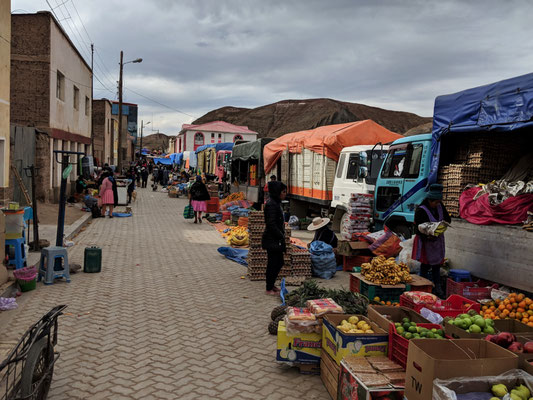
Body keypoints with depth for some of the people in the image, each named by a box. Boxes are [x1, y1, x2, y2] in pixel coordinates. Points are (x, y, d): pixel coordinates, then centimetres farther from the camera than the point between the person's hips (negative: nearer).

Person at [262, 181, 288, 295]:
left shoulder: (276, 203, 13)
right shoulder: (271, 204, -19)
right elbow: (271, 224, -23)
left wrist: (282, 237, 15)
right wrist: (282, 237, -19)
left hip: (276, 240, 10)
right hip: (272, 240, -10)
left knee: (279, 262, 16)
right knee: (272, 264, 0)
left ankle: (271, 285, 29)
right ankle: (269, 289, 12)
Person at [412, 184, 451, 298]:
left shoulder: (440, 206, 3)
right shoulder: (421, 210, -18)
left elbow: (448, 219, 11)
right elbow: (418, 228, -18)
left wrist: (443, 223, -12)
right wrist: (427, 237, -32)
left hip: (438, 239, 6)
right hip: (426, 240, -6)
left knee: (437, 263, 11)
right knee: (426, 263, -1)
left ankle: (437, 287, 19)